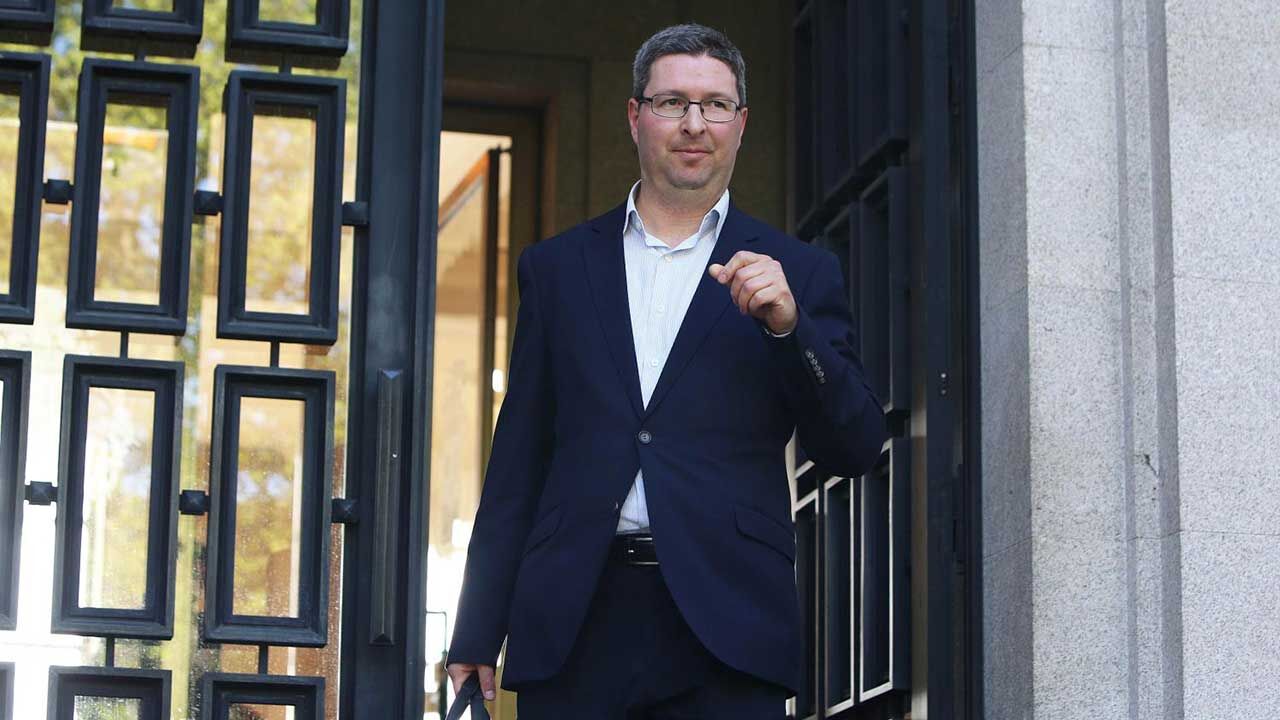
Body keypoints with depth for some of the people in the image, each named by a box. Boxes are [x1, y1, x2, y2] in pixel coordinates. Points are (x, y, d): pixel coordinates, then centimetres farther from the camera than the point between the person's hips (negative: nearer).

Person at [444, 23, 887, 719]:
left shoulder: (798, 275, 10)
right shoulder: (558, 266, 15)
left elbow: (857, 450, 4)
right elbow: (518, 458, 13)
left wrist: (787, 327, -11)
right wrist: (477, 633, 7)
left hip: (724, 630, -1)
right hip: (573, 626, 2)